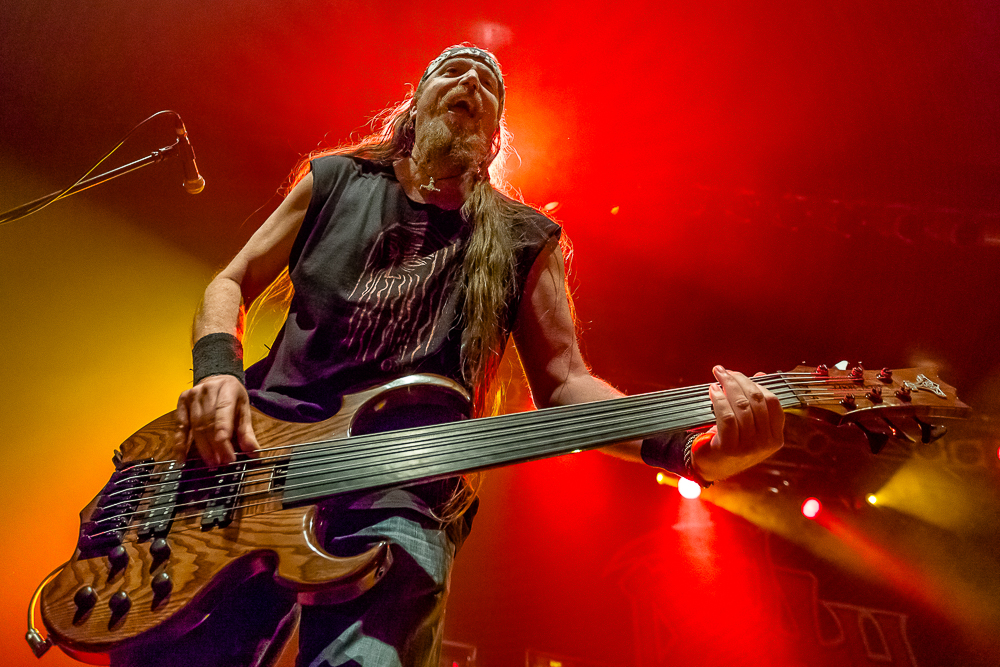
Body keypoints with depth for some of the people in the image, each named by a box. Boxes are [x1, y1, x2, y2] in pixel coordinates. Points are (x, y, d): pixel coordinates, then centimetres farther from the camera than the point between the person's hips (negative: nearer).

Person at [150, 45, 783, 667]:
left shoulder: (522, 239, 12)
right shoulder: (334, 181, 15)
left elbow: (562, 380, 6)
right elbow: (232, 283, 18)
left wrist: (691, 446, -12)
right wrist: (217, 370, -5)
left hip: (401, 496, -1)